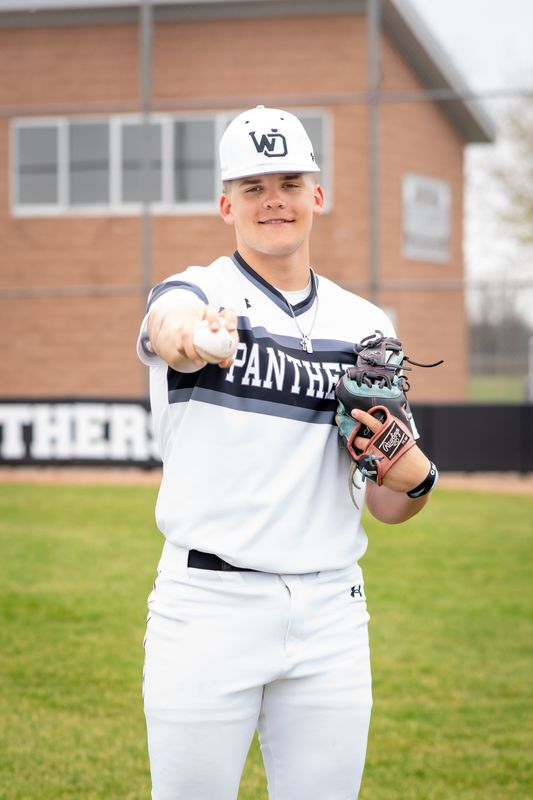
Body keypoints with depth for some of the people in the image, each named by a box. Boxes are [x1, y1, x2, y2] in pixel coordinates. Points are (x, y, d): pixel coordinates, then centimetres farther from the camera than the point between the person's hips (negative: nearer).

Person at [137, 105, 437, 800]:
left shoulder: (365, 326, 11)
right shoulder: (194, 293, -1)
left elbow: (386, 506, 13)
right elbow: (170, 328, -29)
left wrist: (414, 478, -11)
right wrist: (191, 335, -53)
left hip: (331, 611, 4)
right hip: (207, 605, -3)